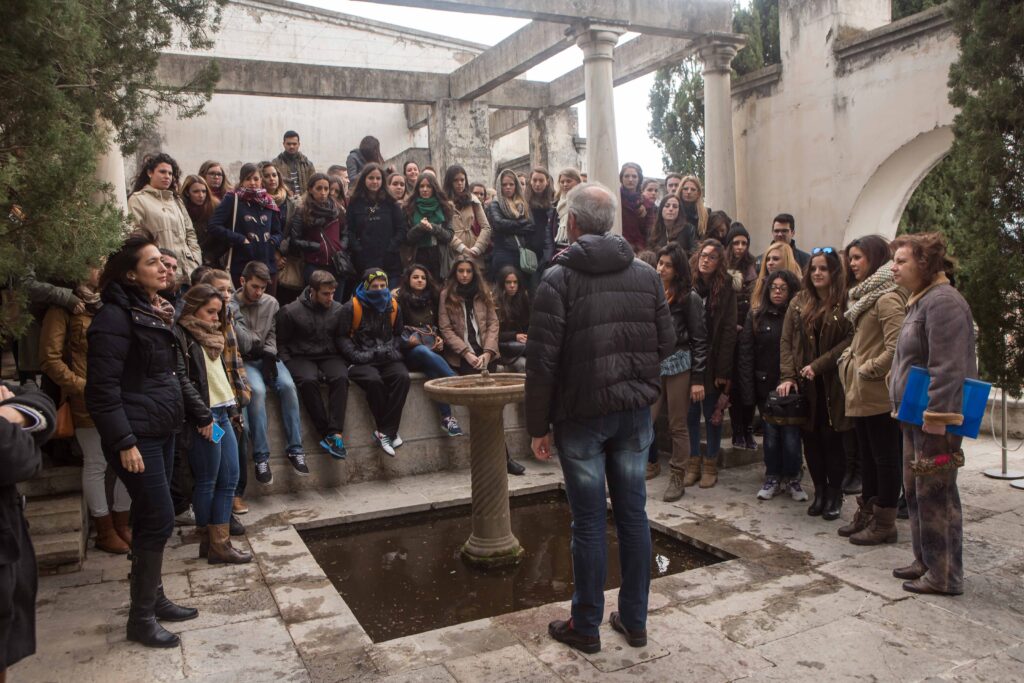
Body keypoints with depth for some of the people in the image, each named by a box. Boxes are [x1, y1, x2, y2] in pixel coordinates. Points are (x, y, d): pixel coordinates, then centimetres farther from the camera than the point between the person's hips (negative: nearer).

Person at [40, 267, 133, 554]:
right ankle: (105, 532, 17)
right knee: (96, 465, 4)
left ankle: (121, 524, 25)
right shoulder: (64, 309, -3)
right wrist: (82, 388, -13)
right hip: (88, 402, -6)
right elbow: (50, 359, -8)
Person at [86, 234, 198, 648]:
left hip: (162, 431, 8)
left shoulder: (157, 312, 13)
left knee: (151, 519, 15)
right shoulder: (115, 316, -14)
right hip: (136, 436, -8)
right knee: (159, 519, -5)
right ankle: (141, 618, 8)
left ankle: (153, 598, 27)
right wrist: (124, 443, -20)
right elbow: (102, 388, -18)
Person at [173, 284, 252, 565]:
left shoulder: (213, 336, 18)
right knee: (207, 481, 1)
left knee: (230, 478, 7)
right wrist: (204, 416, -16)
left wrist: (234, 405, 11)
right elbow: (182, 381, -17)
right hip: (204, 417, -9)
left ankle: (218, 542, 12)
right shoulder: (181, 336, -9)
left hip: (223, 413, 9)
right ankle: (210, 541, 14)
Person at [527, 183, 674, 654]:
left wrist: (538, 425, -6)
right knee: (633, 515, 12)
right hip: (636, 412, 4)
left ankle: (586, 627, 20)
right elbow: (666, 342, 4)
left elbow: (542, 360, -14)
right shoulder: (646, 275, 1)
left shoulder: (559, 279, -12)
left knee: (589, 522, 5)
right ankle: (634, 621, 26)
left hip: (581, 416, -4)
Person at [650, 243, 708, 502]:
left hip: (678, 365, -3)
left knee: (678, 425, 5)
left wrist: (698, 379, -8)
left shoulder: (689, 297, -4)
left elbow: (700, 339, -4)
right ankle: (651, 462, 17)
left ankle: (678, 478, 16)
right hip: (653, 365, 3)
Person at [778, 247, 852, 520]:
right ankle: (820, 491, 22)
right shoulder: (799, 303, 9)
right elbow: (786, 341, 5)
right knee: (810, 439, 8)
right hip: (804, 385, 4)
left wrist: (818, 365, -16)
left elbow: (850, 341, -12)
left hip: (832, 384, -4)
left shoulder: (845, 303, -5)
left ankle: (835, 495, 18)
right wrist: (787, 376, -6)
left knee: (831, 439, 3)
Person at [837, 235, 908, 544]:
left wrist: (870, 369, -15)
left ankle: (884, 524, 12)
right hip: (861, 392, 10)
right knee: (867, 456, 17)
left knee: (885, 457, 2)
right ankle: (866, 515, 28)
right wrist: (851, 362, 10)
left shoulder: (886, 297, -16)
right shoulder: (863, 295, 14)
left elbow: (897, 346, -25)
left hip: (878, 392, -10)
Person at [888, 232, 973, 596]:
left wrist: (935, 419, -23)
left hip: (935, 419, -11)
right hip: (915, 417, 11)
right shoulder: (921, 301, 16)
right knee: (915, 491, 17)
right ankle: (925, 561, 30)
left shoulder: (942, 302, -17)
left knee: (936, 496, -2)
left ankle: (944, 576, 9)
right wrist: (903, 408, 21)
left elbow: (947, 368, -23)